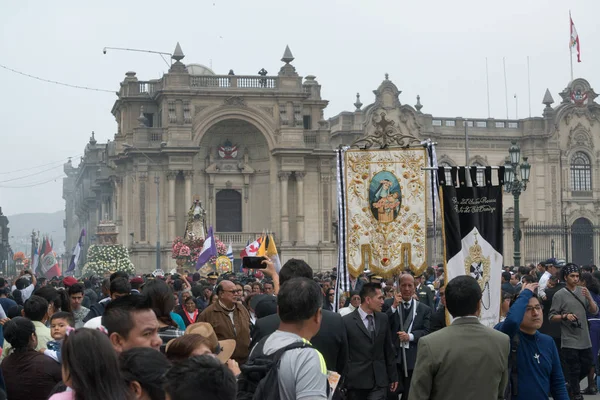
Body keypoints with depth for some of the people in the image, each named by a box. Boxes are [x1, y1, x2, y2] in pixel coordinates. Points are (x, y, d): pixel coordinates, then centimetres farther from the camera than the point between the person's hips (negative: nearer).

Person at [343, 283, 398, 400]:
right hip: (356, 380, -3)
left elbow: (389, 349, 12)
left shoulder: (383, 319, 6)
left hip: (380, 381, 3)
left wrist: (393, 376, 14)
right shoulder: (347, 321, -7)